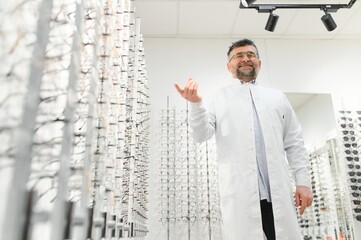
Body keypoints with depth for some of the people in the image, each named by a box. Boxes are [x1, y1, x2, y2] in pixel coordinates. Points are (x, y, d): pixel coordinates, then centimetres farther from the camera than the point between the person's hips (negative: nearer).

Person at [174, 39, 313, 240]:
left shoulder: (277, 97, 19)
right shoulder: (219, 98, 12)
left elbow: (294, 143, 16)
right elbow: (202, 134, 1)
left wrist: (303, 181, 6)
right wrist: (196, 103, -16)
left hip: (278, 190, 3)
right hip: (239, 191, -2)